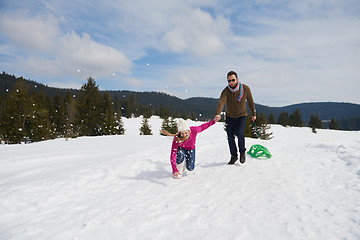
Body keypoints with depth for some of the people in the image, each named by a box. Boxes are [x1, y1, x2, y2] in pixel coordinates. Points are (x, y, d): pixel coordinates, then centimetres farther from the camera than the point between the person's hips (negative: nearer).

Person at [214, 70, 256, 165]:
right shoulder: (226, 91, -21)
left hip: (242, 116, -1)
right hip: (230, 117, 1)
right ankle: (234, 156, 23)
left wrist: (254, 114, 7)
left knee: (240, 134, -19)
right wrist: (217, 114, -56)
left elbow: (250, 101, 0)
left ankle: (242, 152, 8)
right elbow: (221, 102, -39)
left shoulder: (245, 89, -15)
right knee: (230, 137, 3)